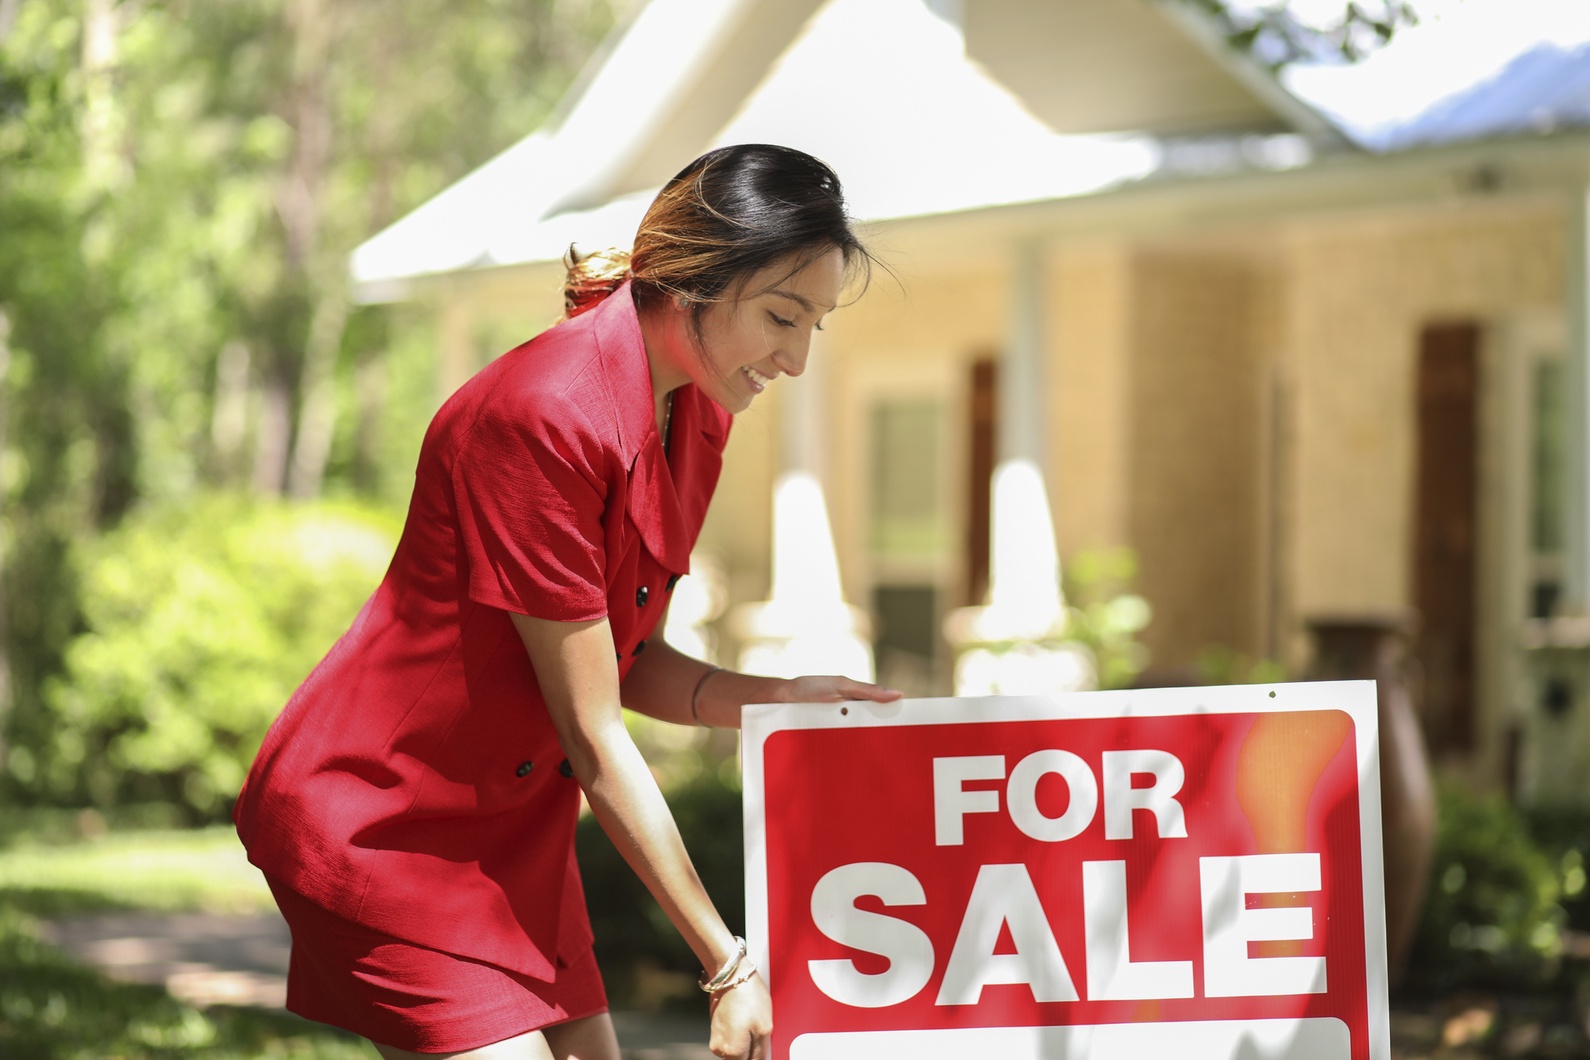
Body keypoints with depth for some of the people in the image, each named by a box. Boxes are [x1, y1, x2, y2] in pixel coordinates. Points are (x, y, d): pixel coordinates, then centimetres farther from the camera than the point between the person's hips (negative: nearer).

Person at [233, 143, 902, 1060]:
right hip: (376, 820, -9)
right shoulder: (545, 415, -25)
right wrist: (728, 961, -19)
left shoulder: (699, 417, 2)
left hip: (511, 827, 9)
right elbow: (592, 733, -22)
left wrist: (783, 701, -9)